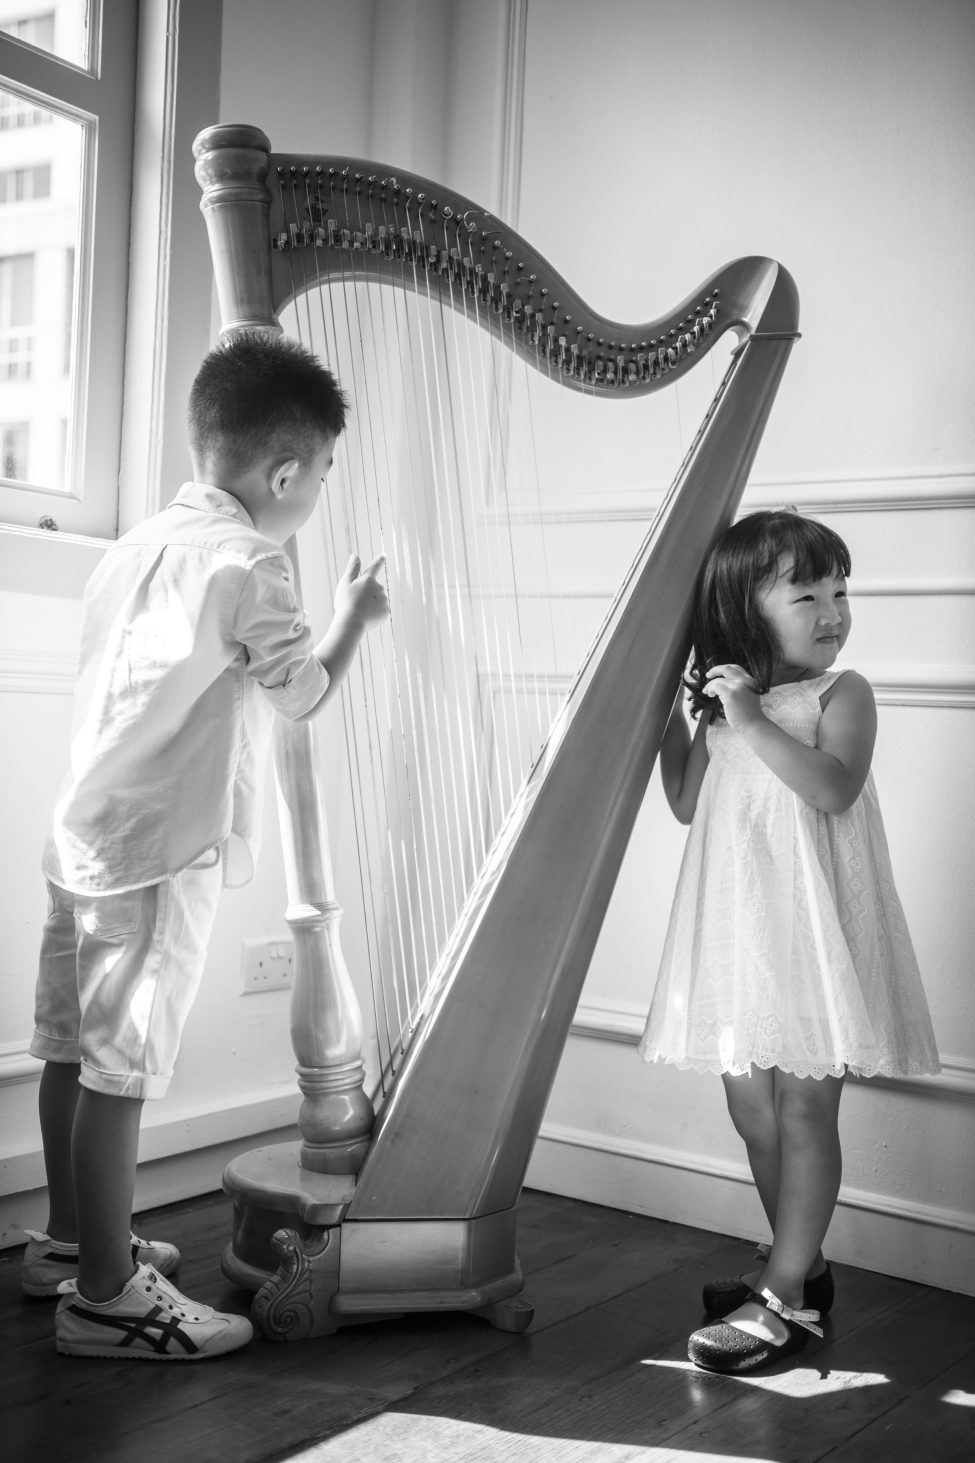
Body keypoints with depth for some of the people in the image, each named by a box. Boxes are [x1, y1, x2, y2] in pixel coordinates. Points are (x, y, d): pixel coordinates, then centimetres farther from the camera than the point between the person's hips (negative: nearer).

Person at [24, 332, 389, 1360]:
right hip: (161, 853, -9)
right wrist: (352, 617, 13)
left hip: (86, 831, 9)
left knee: (74, 1052, 17)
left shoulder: (141, 543, 11)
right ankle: (106, 1295, 10)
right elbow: (303, 697, -3)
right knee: (118, 1071, -1)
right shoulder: (248, 563, -13)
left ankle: (69, 1239, 32)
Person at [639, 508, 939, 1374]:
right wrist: (671, 717, 8)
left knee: (805, 1111, 1)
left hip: (812, 935, -6)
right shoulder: (723, 703, 8)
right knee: (753, 1111, 14)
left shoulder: (841, 695, -6)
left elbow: (835, 789, -23)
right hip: (736, 935, 6)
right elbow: (687, 804, 16)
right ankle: (799, 1268, 32)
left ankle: (785, 1298, 10)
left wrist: (752, 722, -24)